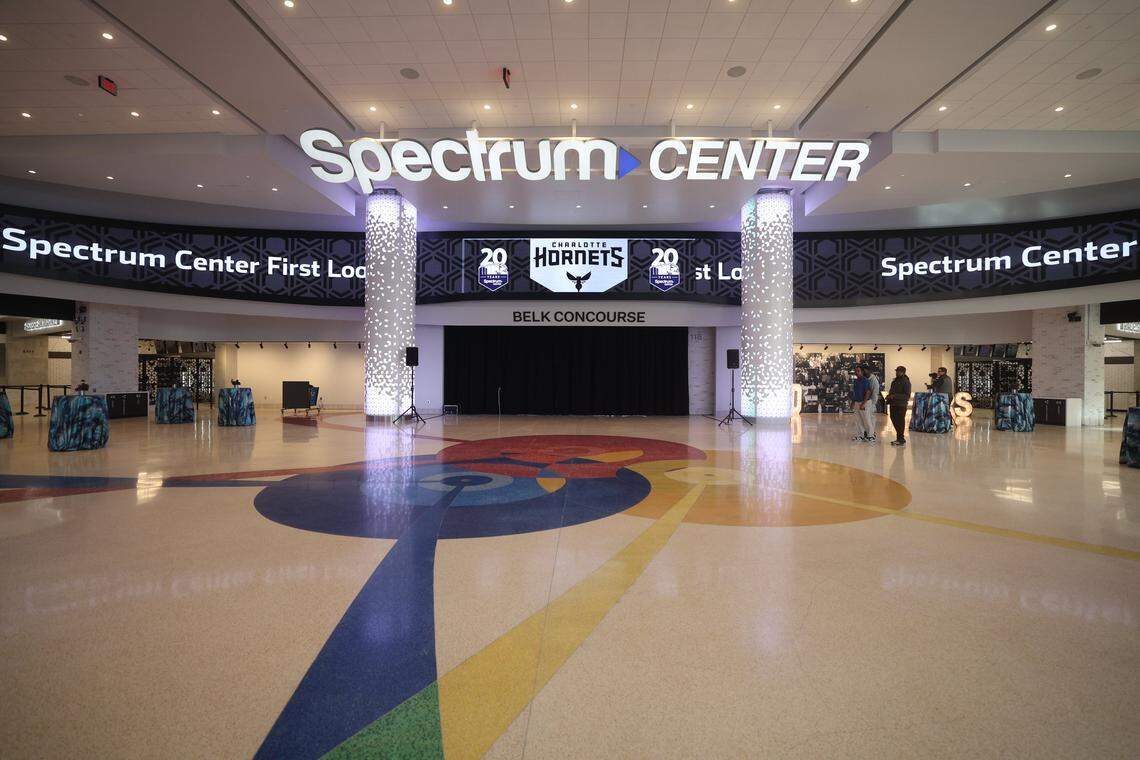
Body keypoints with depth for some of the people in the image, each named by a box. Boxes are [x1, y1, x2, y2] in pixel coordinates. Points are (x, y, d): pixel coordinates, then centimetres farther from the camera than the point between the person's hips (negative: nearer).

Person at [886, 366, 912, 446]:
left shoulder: (905, 381, -10)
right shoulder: (895, 381, 16)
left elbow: (907, 395, -15)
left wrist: (895, 396, -21)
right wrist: (889, 396, 7)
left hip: (901, 405, -9)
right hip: (893, 404, 9)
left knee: (900, 422, -5)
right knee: (894, 420, 14)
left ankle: (901, 440, 2)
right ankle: (899, 438, 26)